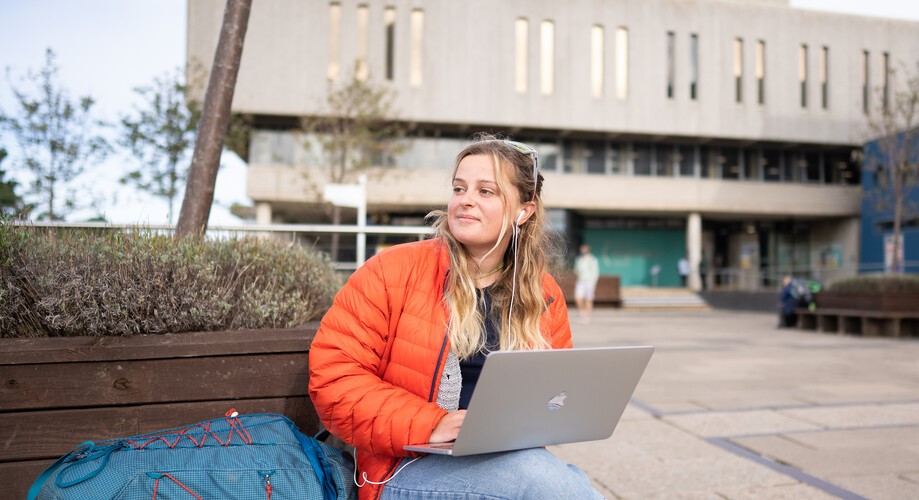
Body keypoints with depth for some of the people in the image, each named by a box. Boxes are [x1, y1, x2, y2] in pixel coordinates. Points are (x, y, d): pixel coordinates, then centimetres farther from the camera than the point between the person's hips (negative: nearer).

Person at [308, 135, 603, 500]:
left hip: (510, 459, 4)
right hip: (406, 469, -4)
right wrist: (428, 425, -18)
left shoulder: (546, 297, 7)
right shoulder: (393, 271, -6)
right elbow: (333, 374, -10)